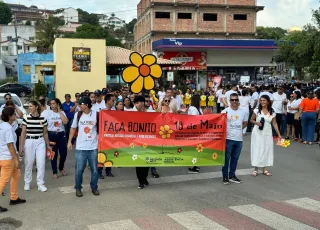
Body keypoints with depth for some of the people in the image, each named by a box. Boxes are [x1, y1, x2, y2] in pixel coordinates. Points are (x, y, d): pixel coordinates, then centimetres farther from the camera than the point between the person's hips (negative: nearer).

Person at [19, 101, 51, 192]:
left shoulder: (43, 119, -1)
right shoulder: (26, 118, -5)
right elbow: (23, 133, -2)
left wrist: (48, 145, 10)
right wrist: (21, 147, -4)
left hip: (40, 142, 1)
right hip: (29, 142, -1)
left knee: (41, 164, 0)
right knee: (28, 164, 8)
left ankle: (40, 184, 11)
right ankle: (27, 183, 26)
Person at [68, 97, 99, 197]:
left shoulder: (96, 114, -6)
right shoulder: (78, 115, -1)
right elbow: (73, 128, 9)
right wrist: (69, 141, 5)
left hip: (93, 147, -1)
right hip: (80, 147, 1)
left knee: (94, 169, 8)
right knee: (79, 170, 5)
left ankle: (94, 187, 26)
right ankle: (78, 188, 22)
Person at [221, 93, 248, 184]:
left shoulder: (243, 112, 5)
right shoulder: (225, 111, -8)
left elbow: (245, 122, 18)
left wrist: (239, 129, 5)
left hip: (239, 139, 4)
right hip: (228, 138, -4)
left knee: (235, 158, 14)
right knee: (226, 158, 3)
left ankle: (232, 175, 26)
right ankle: (225, 176, 13)